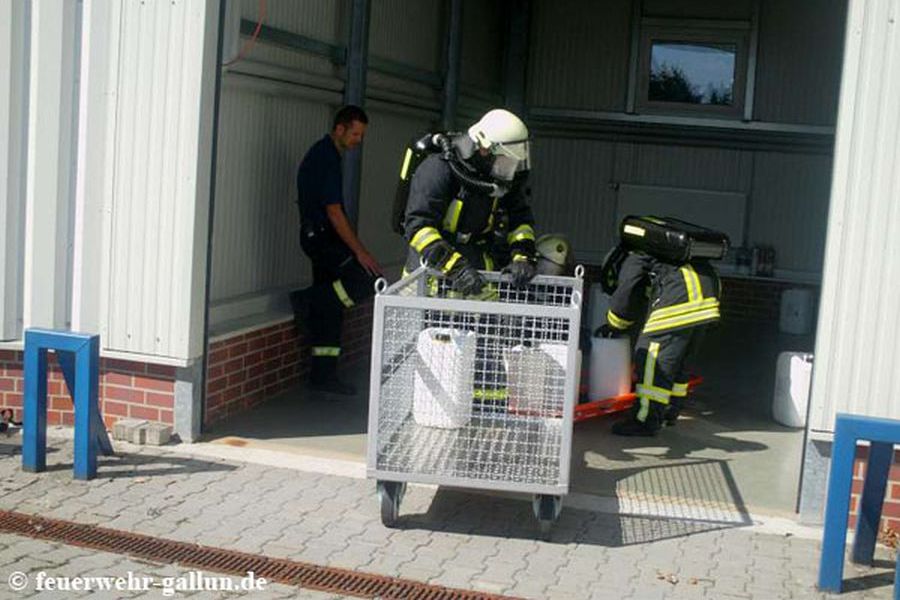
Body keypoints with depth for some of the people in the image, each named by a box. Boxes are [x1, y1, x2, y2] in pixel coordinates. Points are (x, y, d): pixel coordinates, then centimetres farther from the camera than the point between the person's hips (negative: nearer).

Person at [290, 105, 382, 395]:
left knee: (331, 310, 9)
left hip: (319, 238, 10)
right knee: (368, 277, -22)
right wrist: (359, 251, -20)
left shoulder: (322, 154, 18)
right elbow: (334, 211, -20)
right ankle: (308, 301, -12)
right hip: (322, 238, -10)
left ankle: (324, 375, 11)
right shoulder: (326, 158, -14)